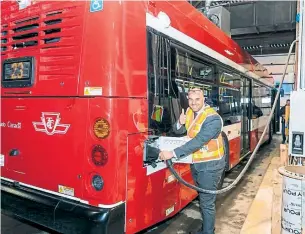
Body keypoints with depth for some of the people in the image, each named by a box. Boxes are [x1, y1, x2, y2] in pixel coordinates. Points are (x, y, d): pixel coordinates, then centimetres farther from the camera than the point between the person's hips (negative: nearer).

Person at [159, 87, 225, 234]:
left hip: (210, 165, -7)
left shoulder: (213, 119, -25)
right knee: (202, 198, 22)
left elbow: (197, 142, -32)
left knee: (207, 202, 2)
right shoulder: (189, 112, -1)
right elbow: (178, 131, 6)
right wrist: (180, 123, -18)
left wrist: (173, 153, -33)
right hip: (195, 162, 8)